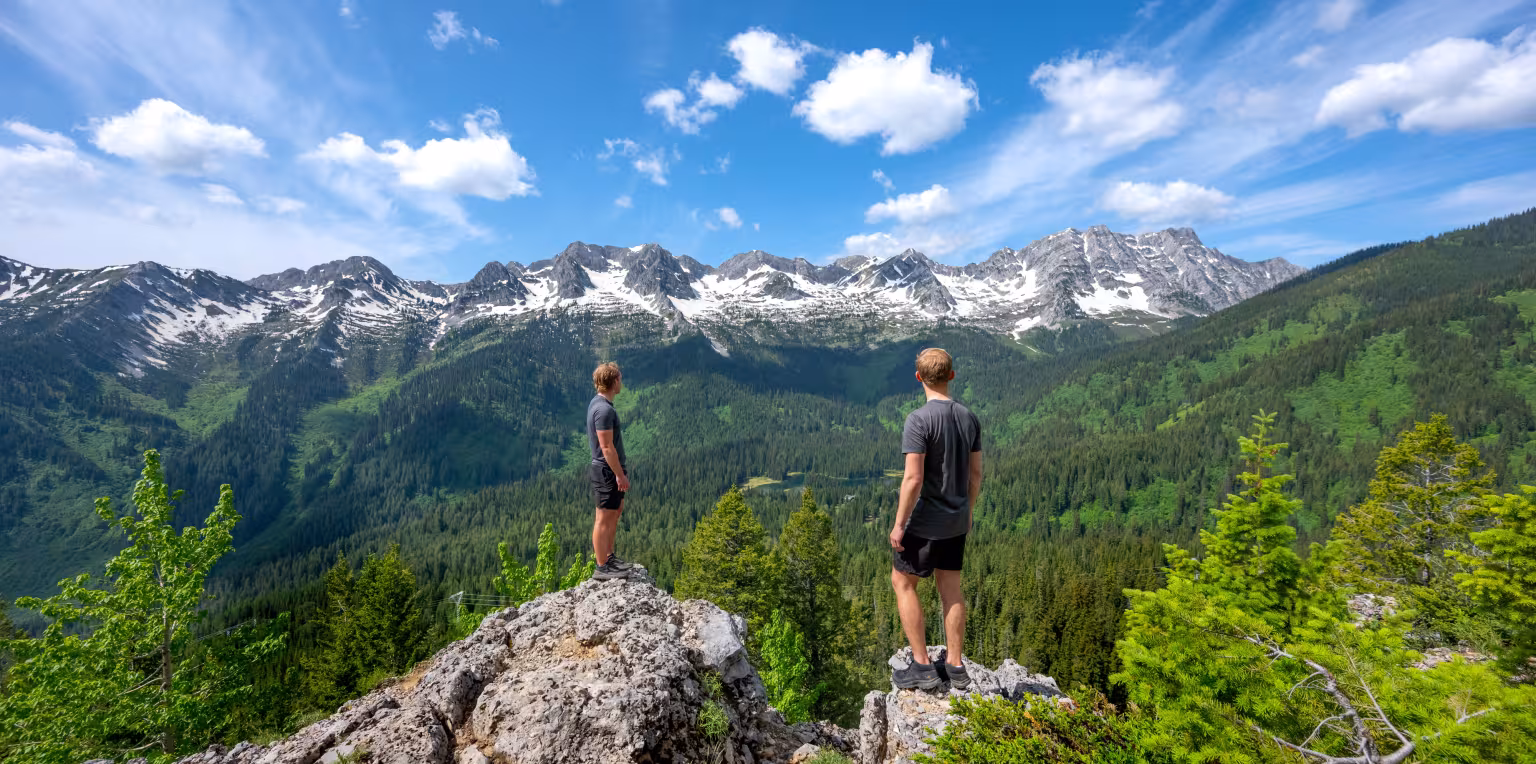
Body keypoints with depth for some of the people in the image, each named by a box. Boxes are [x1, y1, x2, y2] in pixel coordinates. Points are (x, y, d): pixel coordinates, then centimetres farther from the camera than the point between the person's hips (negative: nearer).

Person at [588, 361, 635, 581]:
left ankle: (608, 556, 33)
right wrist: (620, 475, -18)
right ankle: (601, 568, 11)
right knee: (604, 519, 0)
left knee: (616, 511, 21)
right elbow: (607, 447, -24)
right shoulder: (604, 409, -23)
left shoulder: (598, 402, 9)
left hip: (608, 469, 11)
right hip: (607, 470, -11)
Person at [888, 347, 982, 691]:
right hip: (956, 521, 7)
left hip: (924, 521, -7)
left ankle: (922, 666, 14)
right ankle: (955, 665, 27)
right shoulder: (969, 418, 2)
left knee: (903, 583, 10)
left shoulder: (919, 420, -20)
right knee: (950, 587, 17)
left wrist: (899, 524, -14)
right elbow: (975, 473, 8)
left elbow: (913, 478, -23)